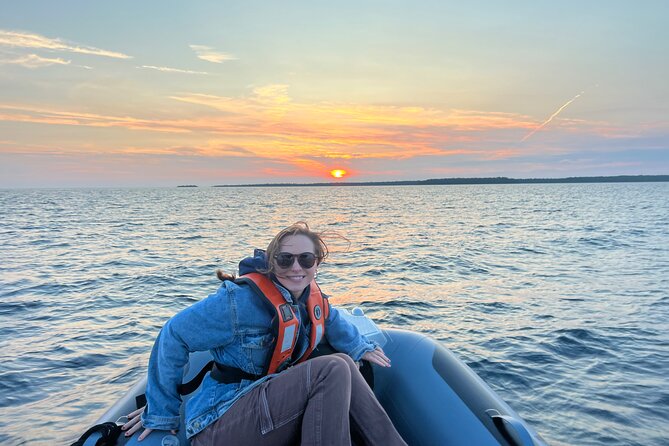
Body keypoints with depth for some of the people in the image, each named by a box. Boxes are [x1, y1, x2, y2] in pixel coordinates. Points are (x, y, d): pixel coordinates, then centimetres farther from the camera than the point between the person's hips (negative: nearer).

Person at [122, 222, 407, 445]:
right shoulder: (241, 299, -21)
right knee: (334, 368, -25)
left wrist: (360, 347, 19)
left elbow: (329, 320, 27)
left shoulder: (311, 296, 3)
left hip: (270, 405, 8)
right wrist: (160, 412, -6)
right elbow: (174, 337, -14)